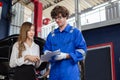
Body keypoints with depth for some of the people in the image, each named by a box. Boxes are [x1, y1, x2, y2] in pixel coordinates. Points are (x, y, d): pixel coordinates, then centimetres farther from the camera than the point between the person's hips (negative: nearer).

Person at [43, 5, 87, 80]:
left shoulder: (75, 32, 2)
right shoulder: (51, 35, 15)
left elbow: (82, 50, -4)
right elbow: (46, 50, 16)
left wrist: (66, 55, -15)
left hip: (70, 72, -4)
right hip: (55, 72, 4)